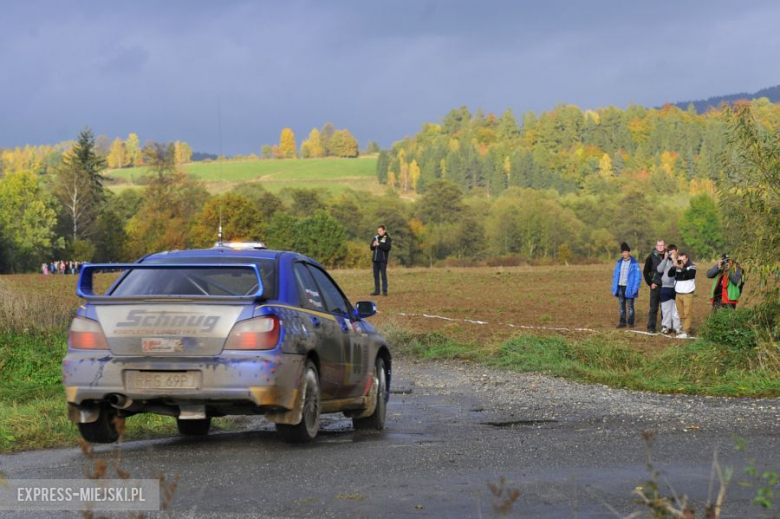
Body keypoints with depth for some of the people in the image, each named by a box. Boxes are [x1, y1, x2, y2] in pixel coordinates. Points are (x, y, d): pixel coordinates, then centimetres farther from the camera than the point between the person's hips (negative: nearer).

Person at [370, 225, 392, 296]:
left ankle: (384, 291, -4)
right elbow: (371, 247, 14)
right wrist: (373, 245, -9)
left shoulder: (387, 238, -3)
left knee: (383, 275, -6)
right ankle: (377, 291, 13)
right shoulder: (375, 238, 14)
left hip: (383, 260, -6)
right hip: (375, 259, 6)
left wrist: (379, 244, -22)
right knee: (376, 275, 8)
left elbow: (388, 247, -18)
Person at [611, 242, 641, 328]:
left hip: (629, 288, -5)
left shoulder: (634, 263, -8)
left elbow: (638, 277, -9)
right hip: (620, 287, 5)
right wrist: (614, 288, 5)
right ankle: (622, 322, 14)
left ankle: (630, 323, 10)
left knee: (630, 306, 3)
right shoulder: (619, 262, 7)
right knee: (621, 306, 8)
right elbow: (615, 275, 10)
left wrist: (635, 289, -15)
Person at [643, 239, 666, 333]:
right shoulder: (651, 257, -2)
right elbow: (645, 271, 1)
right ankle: (651, 327, 4)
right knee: (653, 308, 0)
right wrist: (650, 283, -3)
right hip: (655, 286, -2)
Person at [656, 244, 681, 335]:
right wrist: (665, 259, -8)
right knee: (665, 308, 9)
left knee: (676, 309, -3)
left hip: (676, 288, -4)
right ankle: (666, 326, 18)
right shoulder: (665, 260, 9)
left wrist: (674, 260, -15)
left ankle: (677, 327, 2)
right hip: (665, 287, 4)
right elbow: (659, 269, -3)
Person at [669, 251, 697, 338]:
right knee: (681, 314, 6)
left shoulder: (691, 266, -4)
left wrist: (682, 268, -29)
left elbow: (690, 275, -22)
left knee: (687, 314, -7)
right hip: (678, 294, 5)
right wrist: (674, 266, -19)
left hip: (688, 294, -5)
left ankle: (686, 332, -7)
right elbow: (670, 274, -3)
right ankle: (684, 329, 11)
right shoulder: (676, 266, 9)